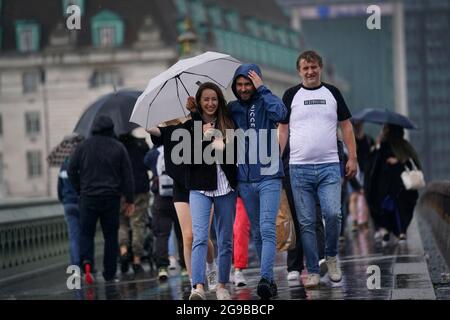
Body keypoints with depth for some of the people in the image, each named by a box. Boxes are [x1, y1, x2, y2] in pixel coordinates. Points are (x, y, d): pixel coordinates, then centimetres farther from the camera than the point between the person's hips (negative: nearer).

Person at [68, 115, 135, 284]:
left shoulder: (84, 146, 2)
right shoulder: (118, 147, 2)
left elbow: (71, 170, 3)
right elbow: (127, 175, 1)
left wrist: (80, 190, 14)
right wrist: (130, 200, 6)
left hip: (88, 197, 0)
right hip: (111, 199, 0)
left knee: (86, 233, 8)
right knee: (111, 236, 7)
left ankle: (87, 261, -18)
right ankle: (110, 274, 7)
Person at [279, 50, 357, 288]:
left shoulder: (332, 93, 10)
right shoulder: (291, 95, 7)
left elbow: (346, 126, 12)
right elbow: (283, 130, 8)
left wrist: (352, 157, 4)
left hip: (329, 166, 0)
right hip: (299, 168, 0)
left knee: (333, 214, -15)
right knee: (307, 222, 0)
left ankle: (331, 256, 9)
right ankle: (312, 271, 8)